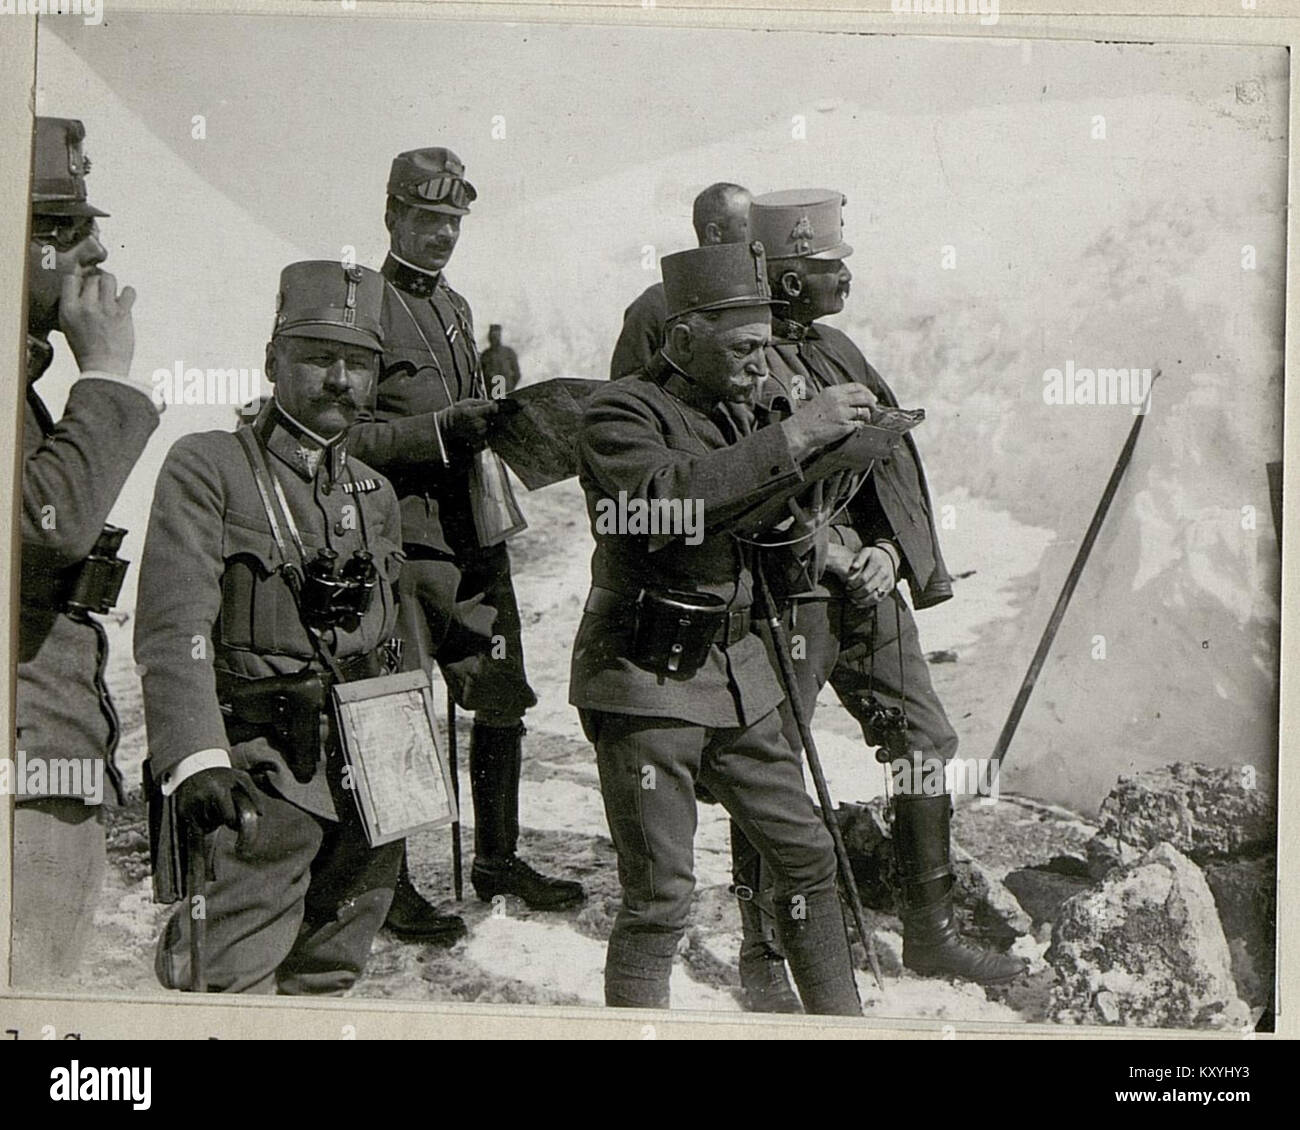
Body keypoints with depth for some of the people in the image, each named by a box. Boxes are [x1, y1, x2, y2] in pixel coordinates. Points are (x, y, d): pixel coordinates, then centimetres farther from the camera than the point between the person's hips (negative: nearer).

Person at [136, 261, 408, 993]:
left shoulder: (377, 493, 14)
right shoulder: (207, 467, -6)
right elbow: (174, 630, -16)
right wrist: (196, 761, -28)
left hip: (366, 791, 6)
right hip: (257, 786, -6)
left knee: (330, 982, 16)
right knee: (233, 995, -9)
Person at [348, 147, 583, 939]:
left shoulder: (456, 306, 18)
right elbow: (350, 436, -14)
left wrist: (494, 415, 8)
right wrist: (441, 430, -22)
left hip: (475, 530, 8)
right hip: (404, 536, -8)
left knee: (503, 698, 11)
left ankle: (498, 858, 26)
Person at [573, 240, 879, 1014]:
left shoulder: (739, 412, 13)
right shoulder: (622, 413, -12)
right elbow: (669, 496, -33)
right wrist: (793, 437, -31)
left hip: (737, 672, 8)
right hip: (647, 685, -8)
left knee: (808, 853, 15)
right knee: (661, 898, -5)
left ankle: (839, 1016, 30)